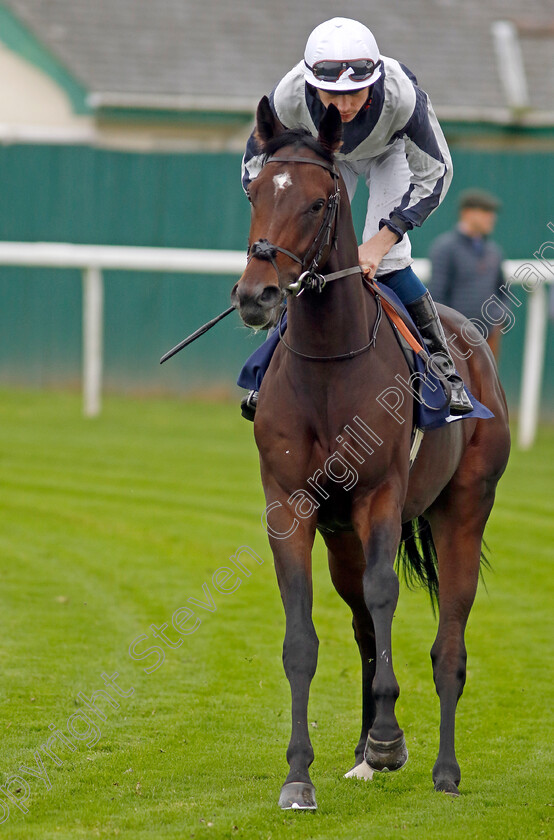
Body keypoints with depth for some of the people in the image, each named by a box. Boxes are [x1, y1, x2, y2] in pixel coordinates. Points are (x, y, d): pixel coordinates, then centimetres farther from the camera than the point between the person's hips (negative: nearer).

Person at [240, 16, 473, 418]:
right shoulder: (289, 98, -38)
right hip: (326, 158, 2)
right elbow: (256, 166, -20)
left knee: (386, 261, -19)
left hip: (391, 153, -2)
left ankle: (443, 364, -5)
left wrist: (381, 241, -34)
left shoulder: (401, 95, -43)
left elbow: (434, 173, -28)